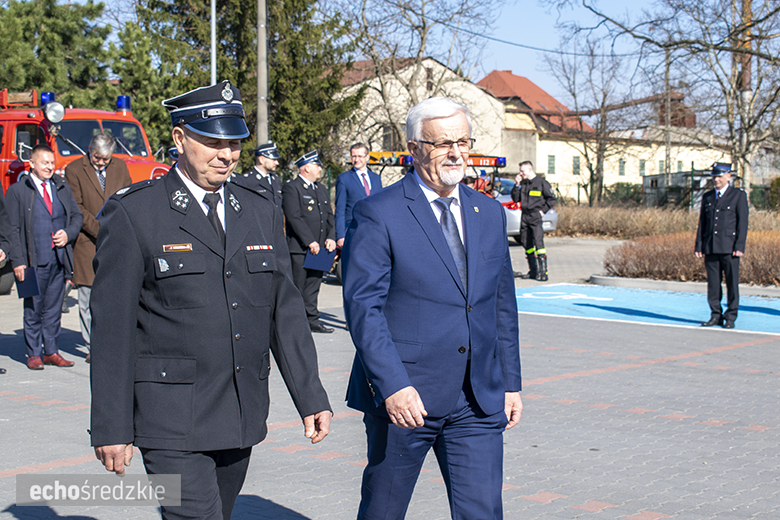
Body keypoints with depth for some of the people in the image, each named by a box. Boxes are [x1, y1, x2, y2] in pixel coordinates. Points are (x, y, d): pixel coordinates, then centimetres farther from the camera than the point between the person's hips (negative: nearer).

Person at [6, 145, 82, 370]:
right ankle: (33, 354, 12)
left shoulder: (62, 187, 12)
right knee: (33, 309, 2)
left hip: (60, 259, 4)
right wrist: (18, 261, -10)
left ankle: (51, 351, 18)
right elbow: (13, 229, -3)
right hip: (35, 261, -4)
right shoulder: (17, 191, -1)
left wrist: (68, 234, -3)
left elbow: (76, 216, 18)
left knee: (54, 308, 9)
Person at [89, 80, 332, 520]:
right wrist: (111, 428, -9)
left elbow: (286, 312, 12)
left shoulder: (261, 213, 11)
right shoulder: (133, 213, -5)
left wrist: (311, 398, 6)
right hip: (171, 415, -5)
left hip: (242, 415, 5)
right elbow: (112, 327, -6)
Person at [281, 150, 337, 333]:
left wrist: (331, 237, 1)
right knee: (297, 286, -4)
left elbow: (329, 216, 18)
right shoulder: (291, 188, -6)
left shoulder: (321, 189, 19)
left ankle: (312, 319, 15)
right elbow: (294, 217, -14)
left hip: (319, 248, 7)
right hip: (299, 248, -7)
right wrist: (310, 241, -18)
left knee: (314, 284, 10)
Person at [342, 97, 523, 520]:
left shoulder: (490, 214, 11)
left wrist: (510, 382, 14)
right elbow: (362, 306, -13)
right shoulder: (378, 215, -7)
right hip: (403, 399, -4)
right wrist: (393, 385, -21)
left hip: (478, 402, 4)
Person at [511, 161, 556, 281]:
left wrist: (543, 210, -8)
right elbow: (515, 199, 13)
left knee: (538, 242, -14)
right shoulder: (523, 183, 15)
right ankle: (533, 271, 16)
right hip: (524, 216, 7)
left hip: (535, 216, -6)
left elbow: (551, 199, 0)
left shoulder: (541, 183, -2)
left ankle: (543, 272, -14)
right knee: (526, 243, 7)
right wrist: (517, 185, 3)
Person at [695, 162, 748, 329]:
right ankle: (716, 315, 12)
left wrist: (739, 246, -11)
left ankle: (730, 317, 5)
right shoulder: (707, 197, 15)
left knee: (732, 282, -2)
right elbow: (702, 223, 15)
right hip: (710, 248, 4)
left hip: (729, 247, -4)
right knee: (713, 283, 4)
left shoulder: (738, 195, 3)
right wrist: (699, 246, 7)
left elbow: (743, 222, -2)